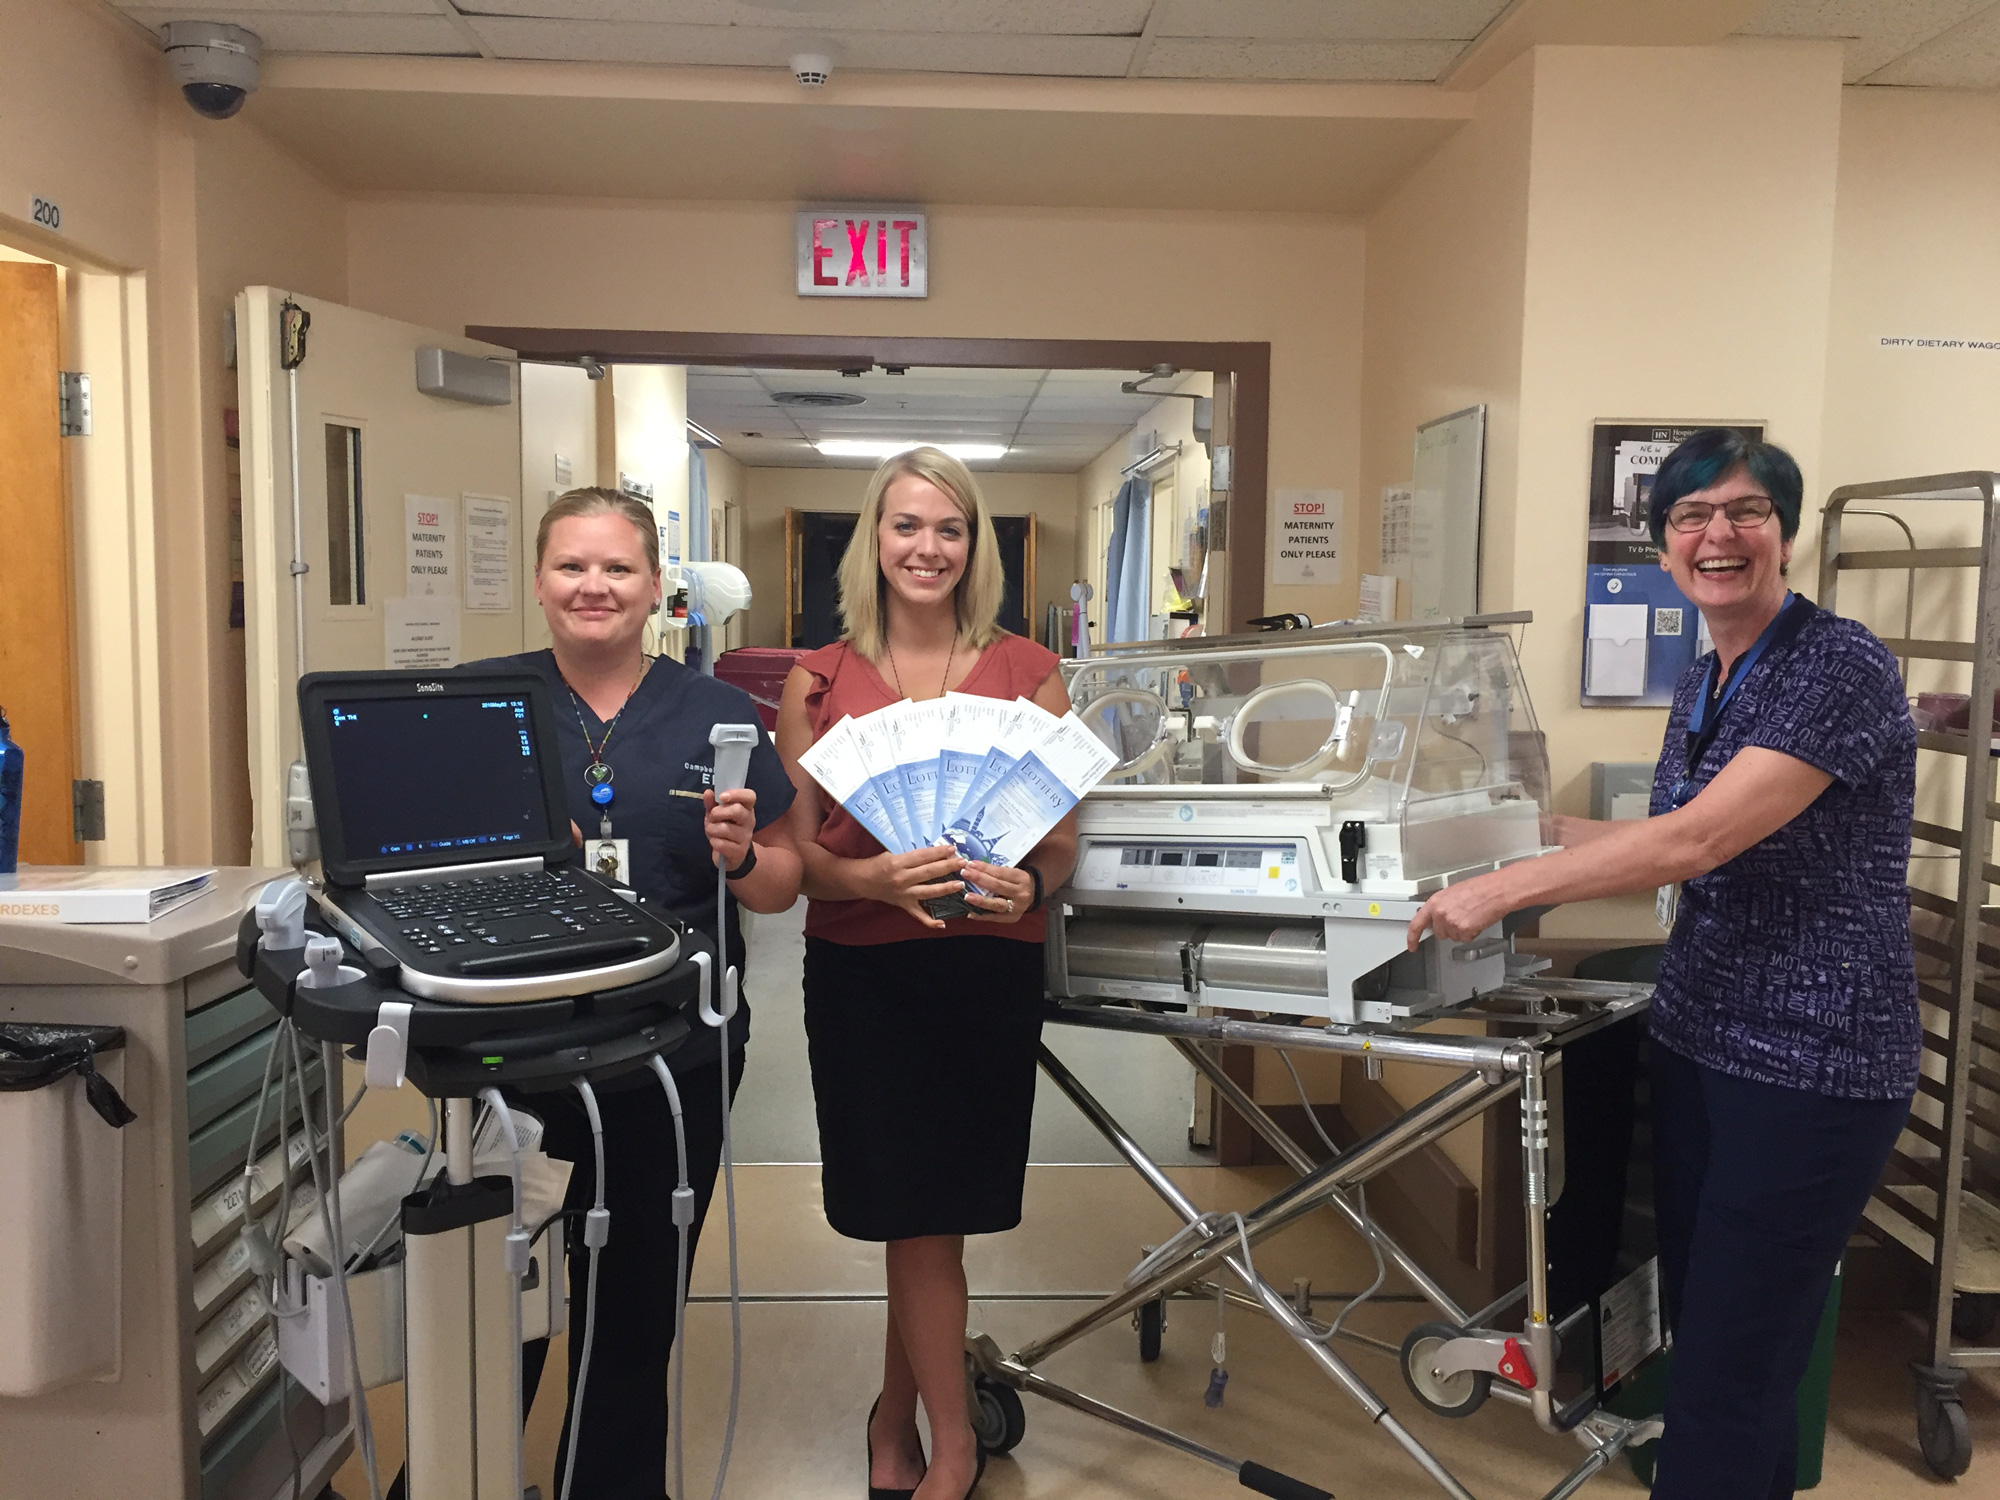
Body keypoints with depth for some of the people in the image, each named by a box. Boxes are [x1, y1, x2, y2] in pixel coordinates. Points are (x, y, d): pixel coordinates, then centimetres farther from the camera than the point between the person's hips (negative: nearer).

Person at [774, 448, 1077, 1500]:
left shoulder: (1027, 673, 3)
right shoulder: (820, 681, 3)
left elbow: (1064, 839, 5)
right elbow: (791, 850, 2)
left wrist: (1025, 884, -17)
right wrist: (874, 878, -18)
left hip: (989, 970, 0)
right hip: (861, 971, 0)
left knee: (930, 1214, 9)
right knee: (918, 1220, 5)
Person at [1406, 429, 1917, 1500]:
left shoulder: (1840, 668, -15)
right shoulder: (1701, 685, 10)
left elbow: (1699, 839, -24)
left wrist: (1503, 889, -23)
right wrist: (1539, 829, 17)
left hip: (1812, 1069, -8)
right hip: (1696, 1044, 8)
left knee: (1728, 1379, -2)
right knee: (1701, 1333, 16)